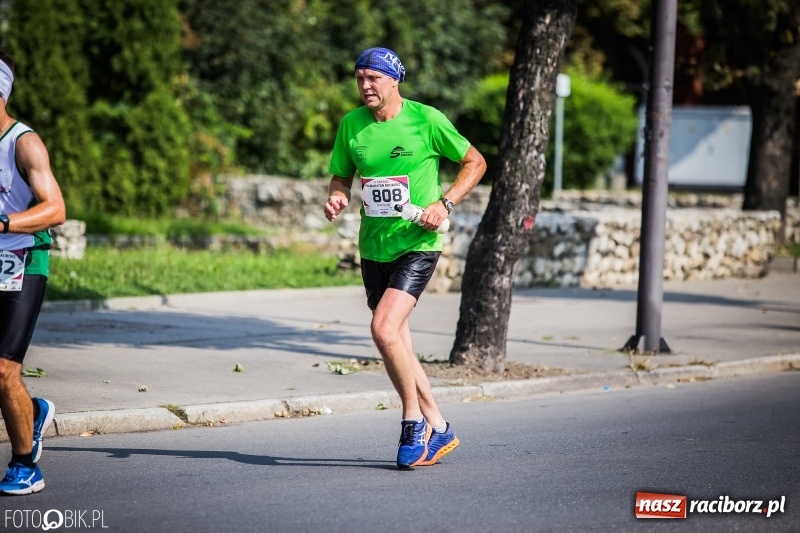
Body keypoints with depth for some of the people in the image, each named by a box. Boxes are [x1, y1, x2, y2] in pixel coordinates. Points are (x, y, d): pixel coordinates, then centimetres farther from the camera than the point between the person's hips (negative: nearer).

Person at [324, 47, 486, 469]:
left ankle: (414, 420, -3)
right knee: (396, 344, 9)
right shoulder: (351, 124, 4)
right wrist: (337, 197, -7)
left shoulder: (426, 119, -8)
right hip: (373, 248, 6)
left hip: (417, 244, -6)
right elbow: (341, 176, 16)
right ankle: (437, 430, 23)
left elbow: (475, 162, 1)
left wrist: (444, 204, -11)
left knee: (384, 328, -22)